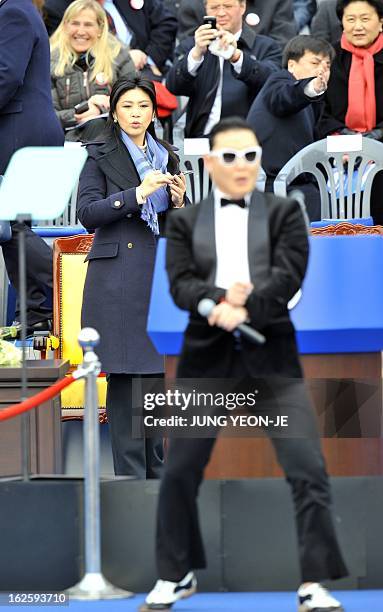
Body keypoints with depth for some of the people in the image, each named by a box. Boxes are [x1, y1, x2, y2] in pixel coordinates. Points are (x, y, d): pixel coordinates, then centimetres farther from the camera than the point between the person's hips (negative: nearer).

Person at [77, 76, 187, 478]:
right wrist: (137, 195, -17)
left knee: (160, 371, 3)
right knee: (124, 374, -7)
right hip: (118, 281, -5)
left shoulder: (166, 157, 18)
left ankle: (157, 470, 11)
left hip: (161, 276, 5)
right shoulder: (101, 157, 4)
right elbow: (88, 213, -8)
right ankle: (130, 473, -5)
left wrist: (178, 203, 1)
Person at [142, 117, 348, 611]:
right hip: (207, 353, 1)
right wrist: (221, 300, -23)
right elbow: (180, 284, -4)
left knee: (307, 467, -10)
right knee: (179, 470, 6)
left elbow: (289, 275, -7)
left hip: (271, 352, -1)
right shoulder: (185, 222, 9)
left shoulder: (283, 213, 7)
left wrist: (244, 309, -20)